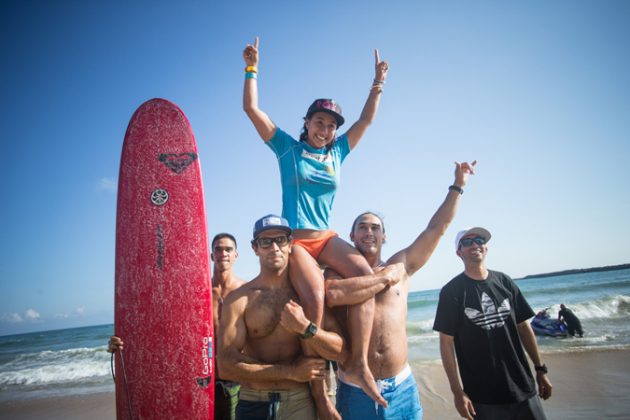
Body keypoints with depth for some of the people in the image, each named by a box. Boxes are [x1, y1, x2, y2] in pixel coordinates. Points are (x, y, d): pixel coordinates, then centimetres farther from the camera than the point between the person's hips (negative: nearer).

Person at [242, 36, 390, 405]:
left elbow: (367, 119, 20)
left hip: (327, 237, 4)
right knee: (315, 299, -28)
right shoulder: (288, 148, 6)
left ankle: (359, 364, -18)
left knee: (367, 277, -23)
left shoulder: (337, 153, 15)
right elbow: (252, 109, 2)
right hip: (295, 239, -4)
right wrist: (252, 69, 0)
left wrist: (378, 84, 18)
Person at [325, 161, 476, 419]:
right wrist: (385, 278, -15)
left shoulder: (400, 266, 6)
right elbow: (332, 295, -25)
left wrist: (458, 185, 8)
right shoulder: (337, 272, -1)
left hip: (403, 387, 2)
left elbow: (436, 228, 7)